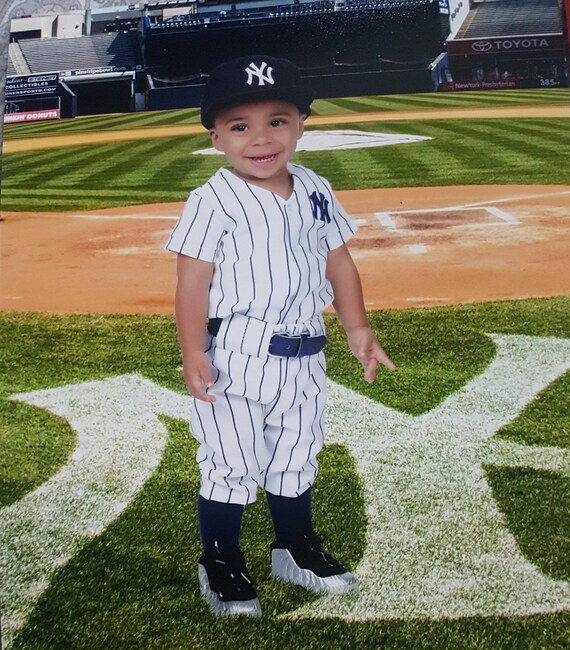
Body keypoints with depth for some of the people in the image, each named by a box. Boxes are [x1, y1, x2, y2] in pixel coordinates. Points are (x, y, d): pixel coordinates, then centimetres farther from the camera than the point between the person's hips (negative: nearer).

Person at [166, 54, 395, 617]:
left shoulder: (315, 192, 5)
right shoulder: (214, 202, -12)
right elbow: (192, 280, -13)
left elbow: (339, 262, 12)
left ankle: (296, 547, 40)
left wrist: (357, 329, 9)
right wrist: (193, 354, -18)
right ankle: (220, 564, 24)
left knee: (295, 458, 20)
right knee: (230, 465, 3)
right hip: (235, 358, -6)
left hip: (303, 357, 6)